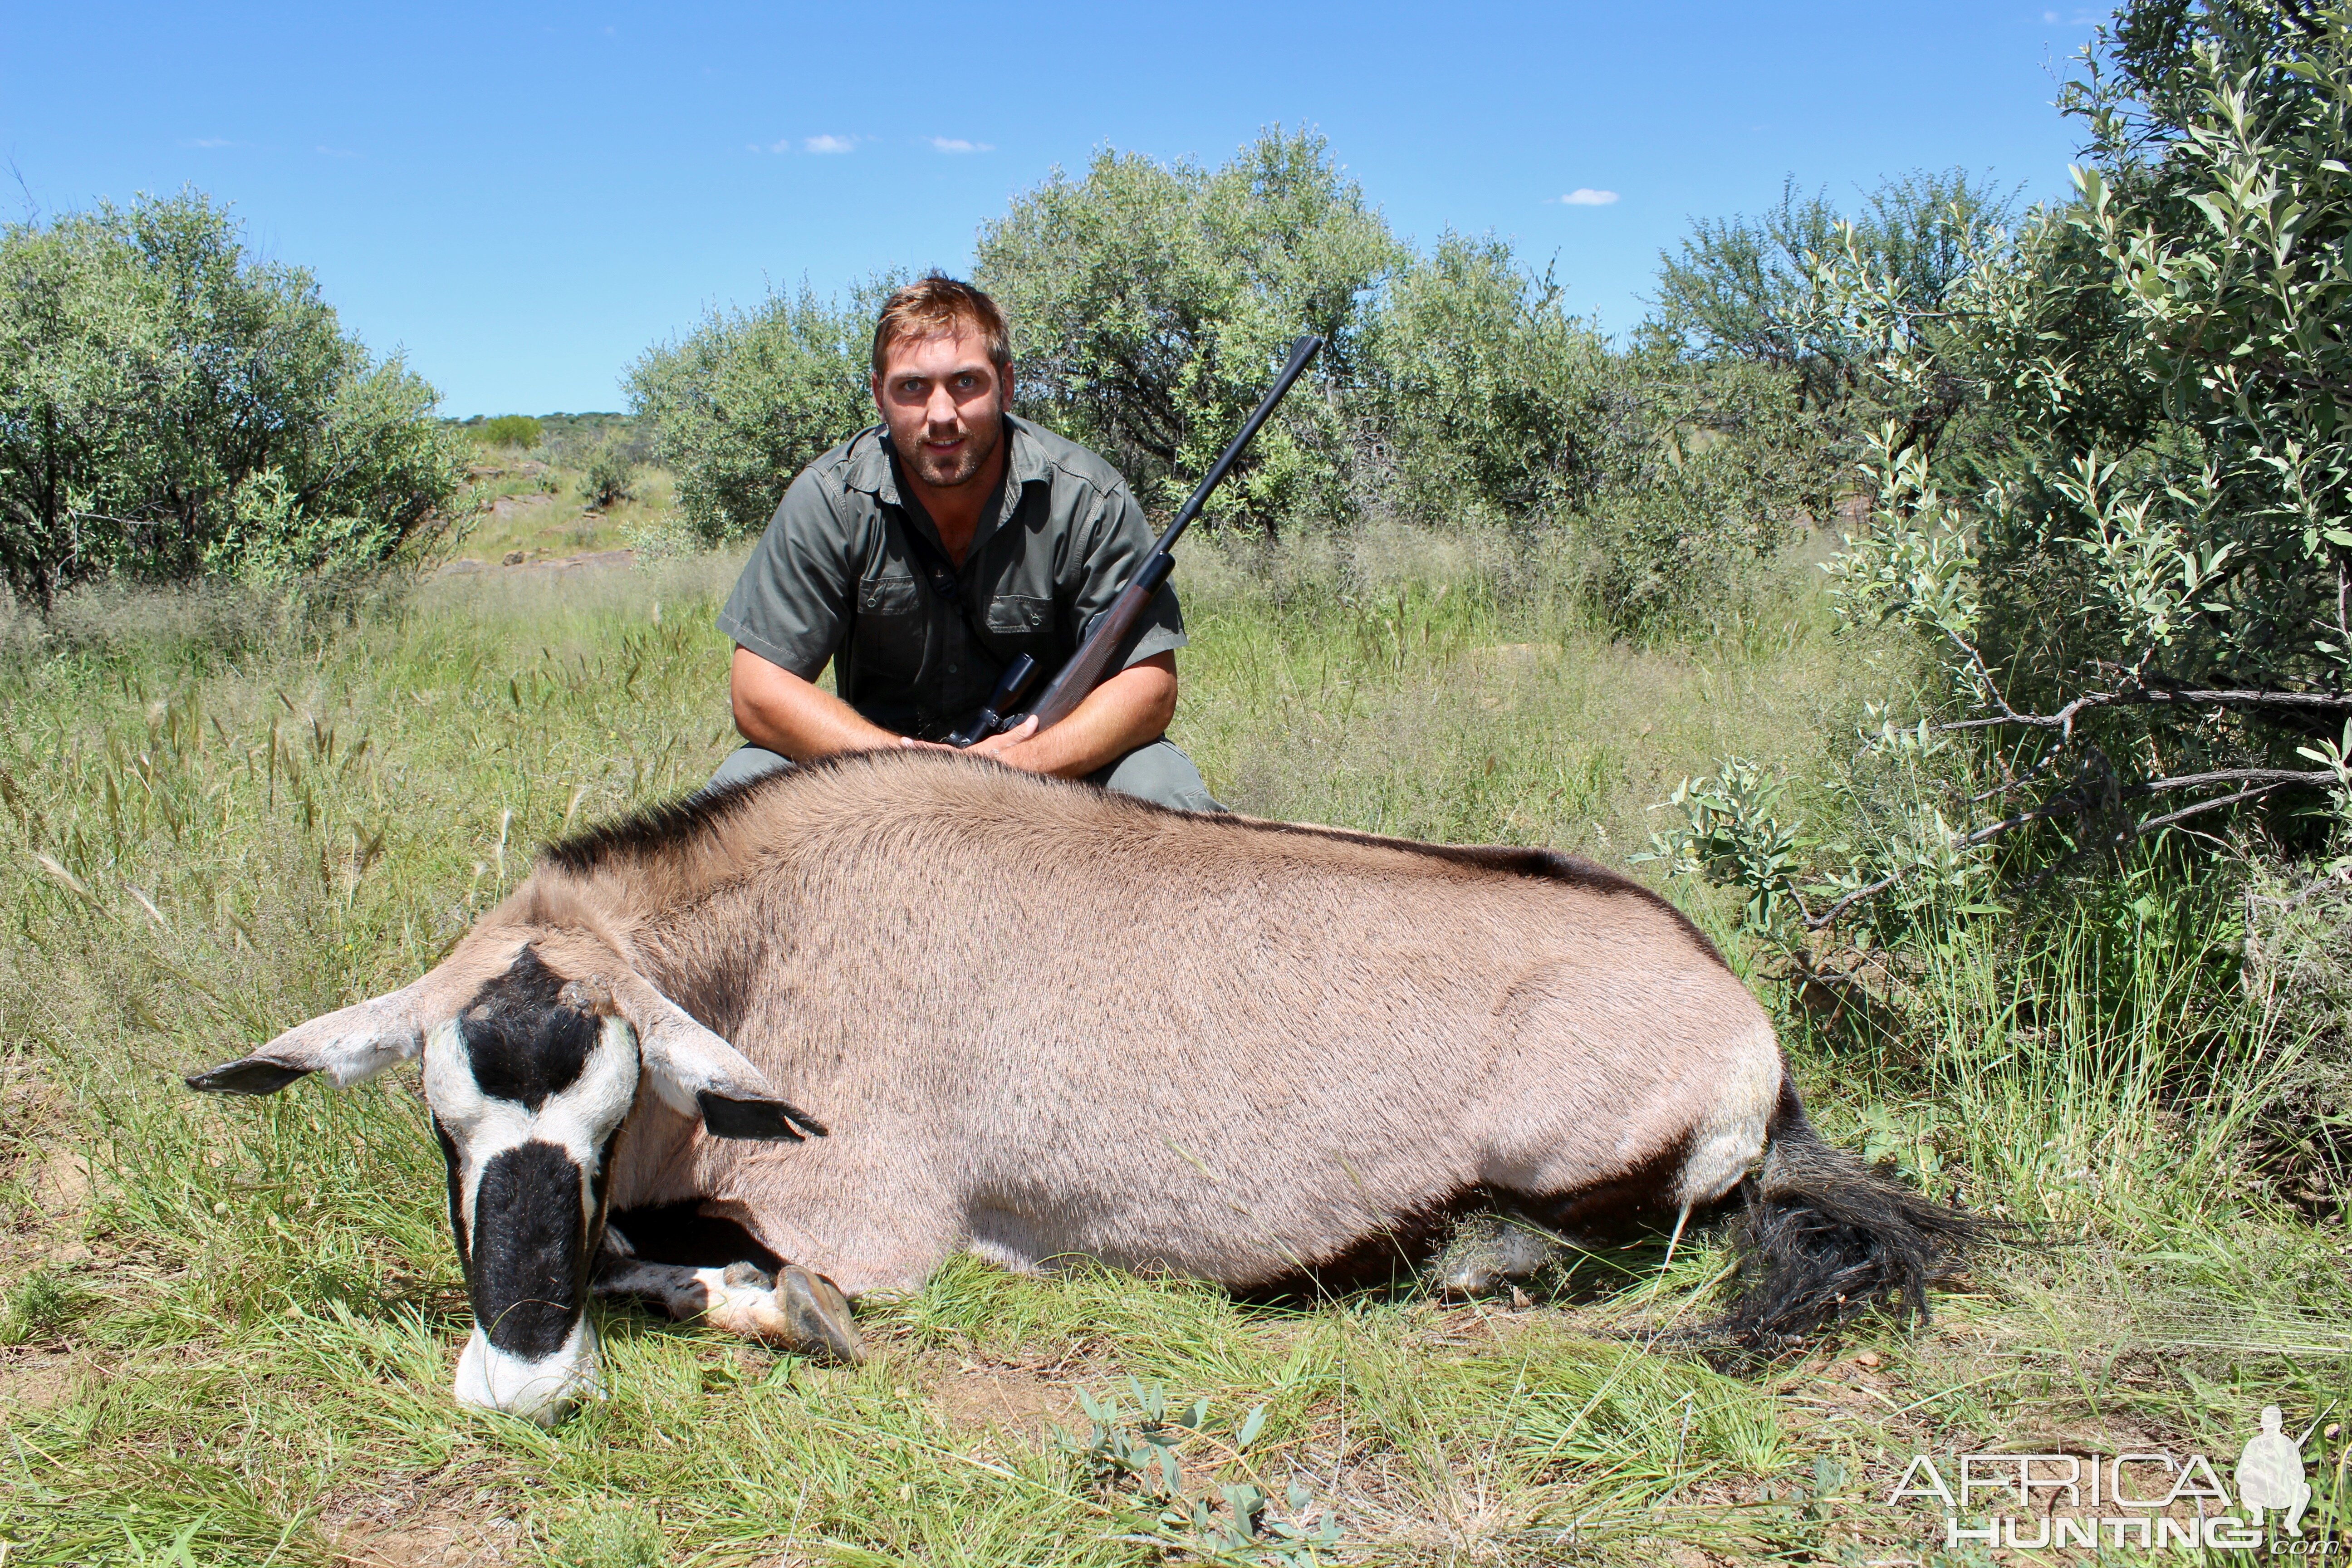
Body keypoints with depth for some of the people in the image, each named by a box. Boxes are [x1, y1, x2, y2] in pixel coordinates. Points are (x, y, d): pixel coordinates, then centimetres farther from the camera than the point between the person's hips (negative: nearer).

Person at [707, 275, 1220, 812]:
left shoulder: (1088, 499, -15)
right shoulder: (830, 500, -13)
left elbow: (1149, 680, -15)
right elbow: (759, 689, -15)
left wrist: (1027, 763, -33)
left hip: (1060, 759, -1)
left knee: (1165, 791, -30)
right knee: (745, 781, -25)